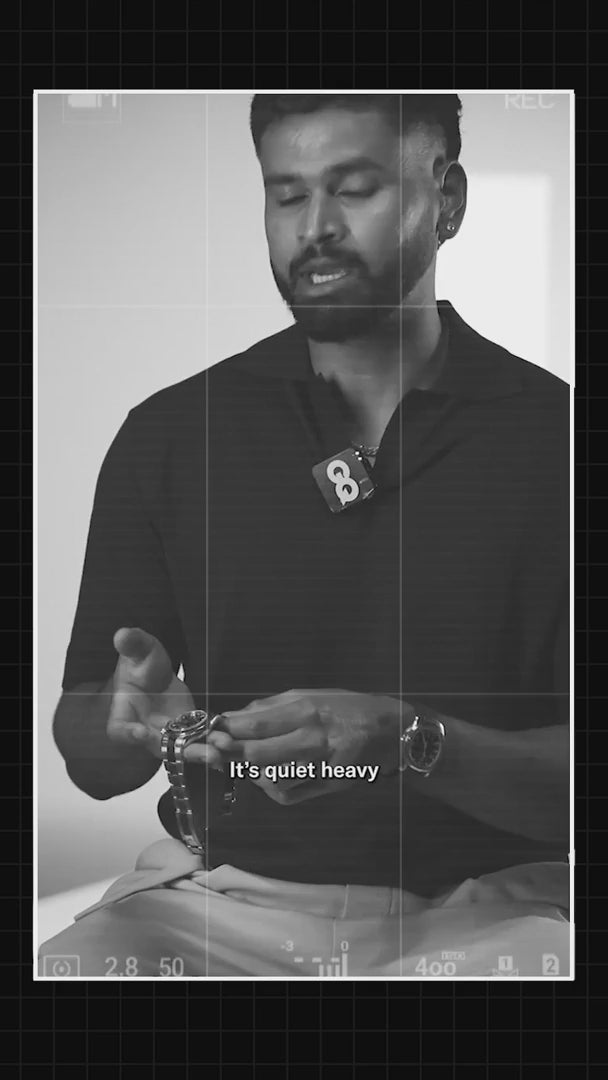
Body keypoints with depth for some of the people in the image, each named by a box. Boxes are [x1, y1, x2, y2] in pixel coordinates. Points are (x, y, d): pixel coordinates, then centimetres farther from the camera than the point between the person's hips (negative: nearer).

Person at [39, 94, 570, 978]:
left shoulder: (551, 434, -1)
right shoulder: (168, 435, 5)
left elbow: (573, 779, -5)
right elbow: (86, 759, 6)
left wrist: (411, 740, -23)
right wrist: (132, 723, -17)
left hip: (477, 906, -1)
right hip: (221, 894, 2)